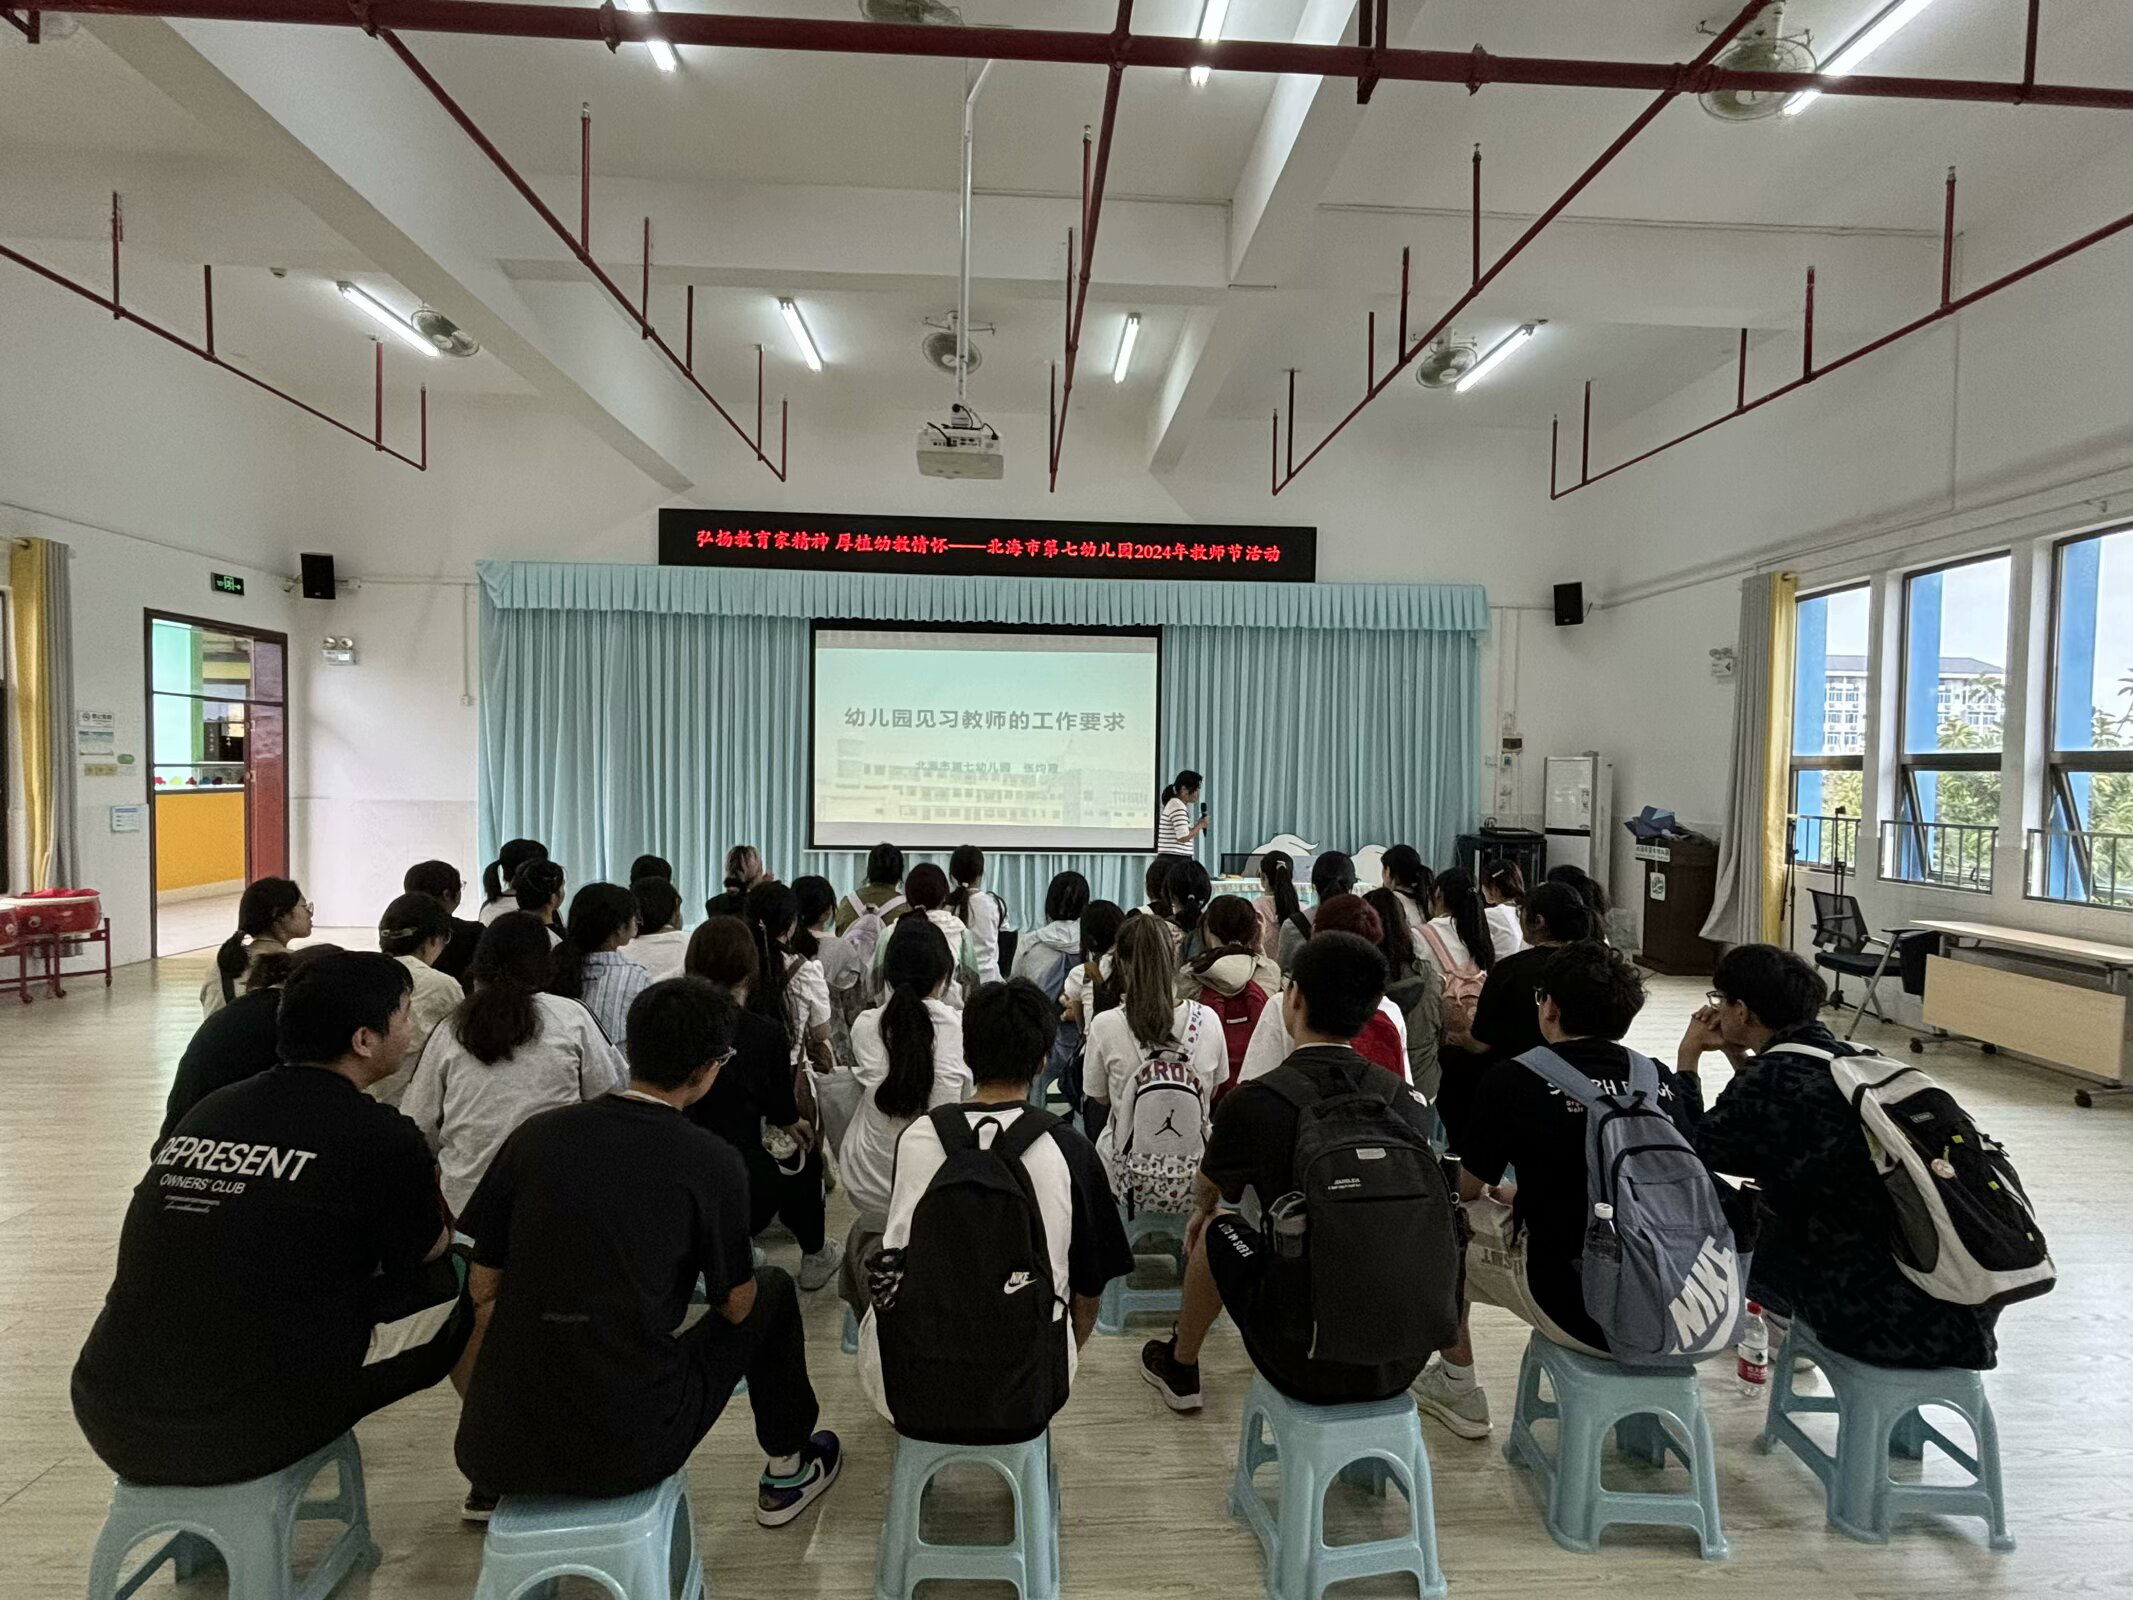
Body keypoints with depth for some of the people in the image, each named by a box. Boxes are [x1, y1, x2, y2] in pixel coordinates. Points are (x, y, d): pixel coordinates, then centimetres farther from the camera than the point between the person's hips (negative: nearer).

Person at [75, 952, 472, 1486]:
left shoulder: (209, 1109, 6)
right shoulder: (378, 1136, -13)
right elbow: (429, 1250, 8)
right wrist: (430, 1200, 32)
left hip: (109, 1422, 7)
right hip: (243, 1431, -6)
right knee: (457, 1286, 9)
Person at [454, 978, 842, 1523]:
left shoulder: (536, 1134, -3)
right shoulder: (711, 1164, -13)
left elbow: (484, 1288, 6)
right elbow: (736, 1306, 0)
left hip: (493, 1453, 4)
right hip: (625, 1452, -4)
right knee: (772, 1290, 17)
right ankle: (787, 1472, 32)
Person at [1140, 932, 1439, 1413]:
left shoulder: (1253, 1102, -15)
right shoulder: (1409, 1099, -4)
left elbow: (1207, 1191, 9)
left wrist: (1202, 1209, 34)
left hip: (1307, 1362, -4)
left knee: (1215, 1231, 19)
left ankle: (1179, 1369, 41)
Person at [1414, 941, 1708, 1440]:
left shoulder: (1516, 1079, -13)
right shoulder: (1667, 1081, -1)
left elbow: (1468, 1190, 2)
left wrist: (1510, 1196, 28)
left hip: (1580, 1313, -5)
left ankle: (1456, 1389, 29)